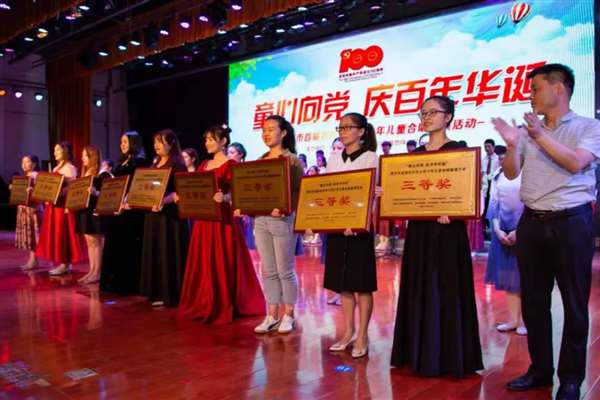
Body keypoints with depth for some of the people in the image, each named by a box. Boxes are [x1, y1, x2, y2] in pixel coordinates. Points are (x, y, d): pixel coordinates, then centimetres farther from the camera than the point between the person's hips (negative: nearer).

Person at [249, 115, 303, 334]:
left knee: (285, 270, 4)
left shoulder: (292, 160, -4)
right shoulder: (260, 160, 13)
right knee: (268, 271, 11)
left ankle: (288, 315, 18)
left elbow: (299, 191, -10)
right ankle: (272, 315, 21)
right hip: (260, 219, 6)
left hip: (282, 219, -6)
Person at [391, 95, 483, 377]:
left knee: (446, 290, 0)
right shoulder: (415, 154, 13)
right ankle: (421, 354, 22)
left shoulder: (458, 150, -3)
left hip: (447, 230, -6)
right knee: (419, 290, 10)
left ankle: (448, 357, 12)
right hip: (418, 229, 6)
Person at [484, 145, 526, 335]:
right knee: (507, 274, 8)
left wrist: (519, 231, -13)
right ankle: (513, 319, 18)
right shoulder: (497, 174, 7)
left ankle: (524, 319, 15)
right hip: (503, 229, 5)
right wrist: (497, 230, -2)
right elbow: (493, 203, 8)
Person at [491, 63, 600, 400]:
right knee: (533, 299, 10)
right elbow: (511, 173, 5)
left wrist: (541, 137, -22)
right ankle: (540, 369, 24)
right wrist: (511, 145, -12)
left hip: (572, 222, -4)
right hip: (532, 222, 4)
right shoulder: (528, 130, 11)